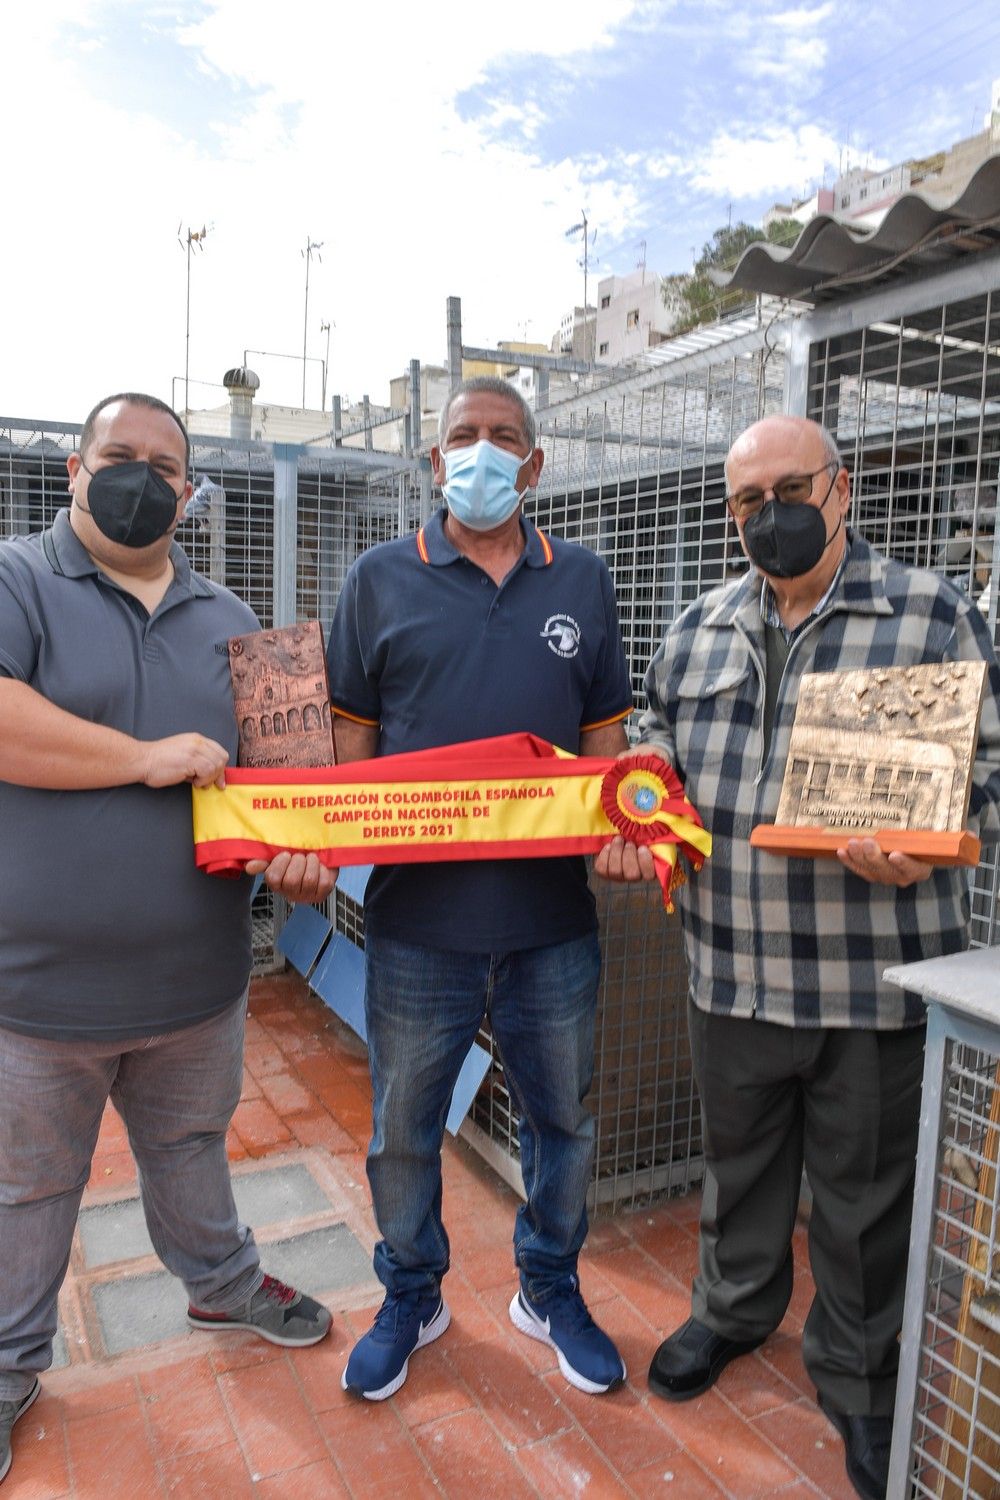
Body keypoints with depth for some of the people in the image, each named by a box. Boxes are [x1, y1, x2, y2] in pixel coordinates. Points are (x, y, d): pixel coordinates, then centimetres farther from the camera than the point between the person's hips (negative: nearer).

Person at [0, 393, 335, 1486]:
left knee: (190, 1148, 26)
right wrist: (146, 759, -22)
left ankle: (222, 1283, 50)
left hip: (196, 978, 4)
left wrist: (302, 847, -12)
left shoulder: (229, 622, 7)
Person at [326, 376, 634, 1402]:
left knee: (561, 1120, 18)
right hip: (416, 917, -1)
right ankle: (410, 1298, 42)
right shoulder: (382, 578, 2)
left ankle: (551, 1291, 43)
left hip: (553, 919, 2)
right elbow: (350, 740, 2)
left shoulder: (583, 581, 6)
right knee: (402, 1131, 16)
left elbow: (604, 742, 8)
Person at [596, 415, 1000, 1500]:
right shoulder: (700, 630, 8)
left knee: (864, 1190, 15)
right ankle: (733, 1307, 50)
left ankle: (855, 1375, 40)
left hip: (874, 977, -3)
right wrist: (634, 829, -1)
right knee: (737, 1156, 23)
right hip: (731, 969, 4)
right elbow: (658, 756, 17)